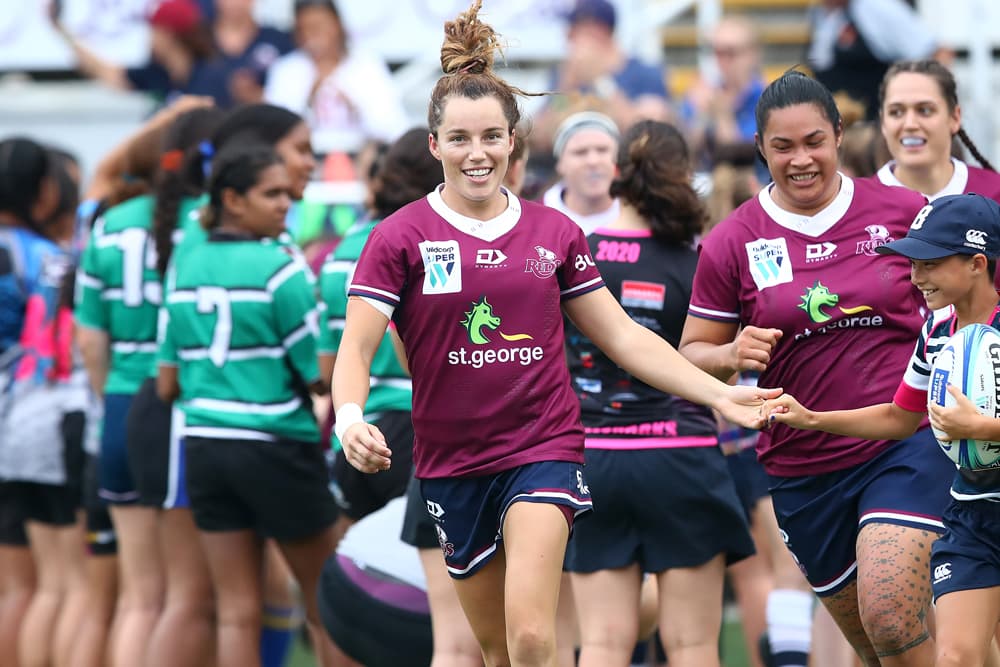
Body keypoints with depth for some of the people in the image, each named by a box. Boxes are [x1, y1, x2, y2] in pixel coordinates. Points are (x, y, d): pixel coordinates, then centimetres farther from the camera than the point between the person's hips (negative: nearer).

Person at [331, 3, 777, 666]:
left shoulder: (555, 232, 4)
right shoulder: (401, 238, -3)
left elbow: (624, 337, 10)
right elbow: (356, 348, -10)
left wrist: (719, 393, 3)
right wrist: (350, 419, -31)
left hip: (545, 448, -1)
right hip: (452, 461, 1)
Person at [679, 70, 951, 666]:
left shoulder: (903, 211, 0)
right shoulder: (732, 244, 1)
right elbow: (692, 353, 6)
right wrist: (732, 355, -15)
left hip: (908, 443, -3)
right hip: (802, 469, 3)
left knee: (889, 614, -23)